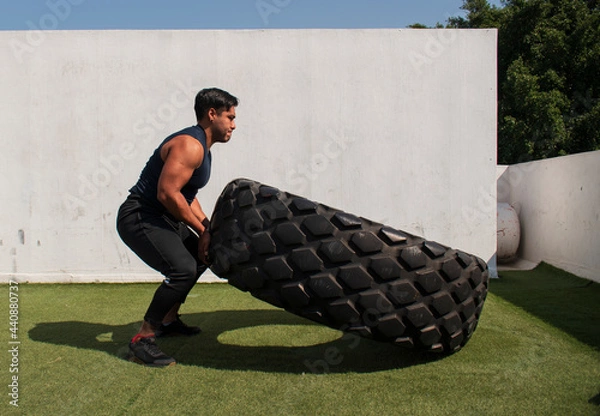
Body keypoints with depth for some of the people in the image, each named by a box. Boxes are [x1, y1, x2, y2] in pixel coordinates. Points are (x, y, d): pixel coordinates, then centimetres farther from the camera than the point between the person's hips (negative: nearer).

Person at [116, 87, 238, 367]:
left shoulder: (201, 147, 13)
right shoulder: (190, 145, -20)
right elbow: (167, 193, -28)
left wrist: (208, 228, 7)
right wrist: (202, 230, -19)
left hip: (162, 217, 11)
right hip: (139, 218, -11)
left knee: (200, 256, 25)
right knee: (183, 269, -27)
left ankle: (168, 321, 36)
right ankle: (142, 340, -13)